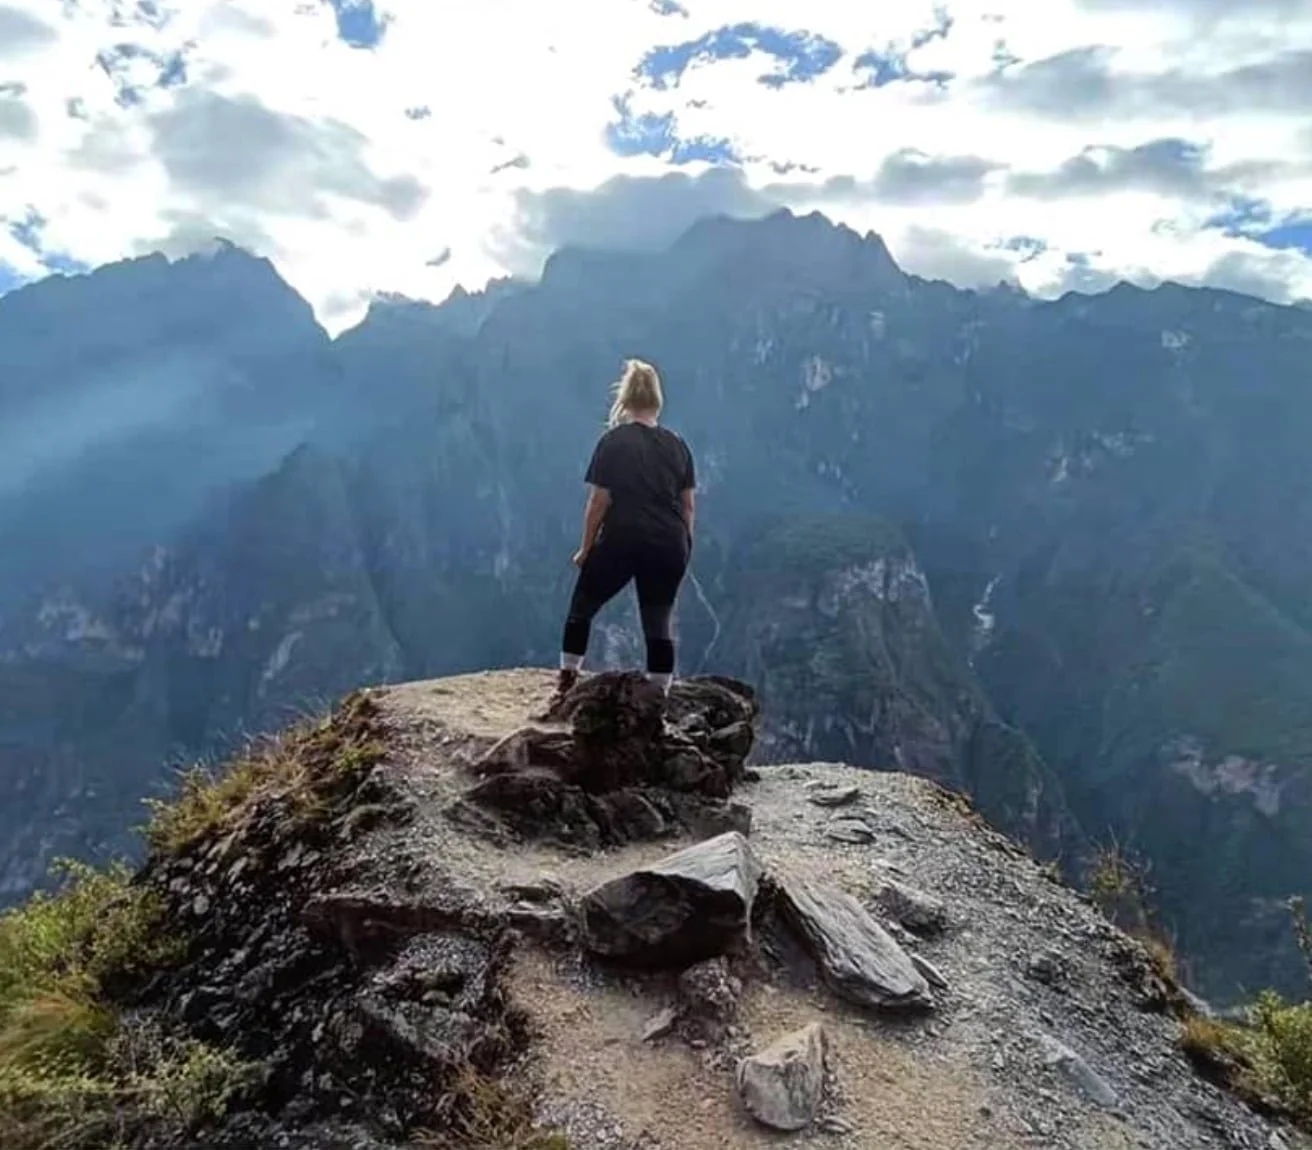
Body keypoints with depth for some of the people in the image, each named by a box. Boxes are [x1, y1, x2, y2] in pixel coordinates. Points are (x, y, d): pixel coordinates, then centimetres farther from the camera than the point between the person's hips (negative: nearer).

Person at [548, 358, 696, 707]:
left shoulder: (613, 441, -3)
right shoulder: (677, 445, 9)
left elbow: (599, 502, -6)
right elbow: (688, 504, 8)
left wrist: (586, 548, 3)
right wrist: (684, 546, 17)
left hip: (622, 541, -3)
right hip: (669, 546, 3)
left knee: (581, 607, 14)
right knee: (659, 623, 8)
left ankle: (567, 684, 17)